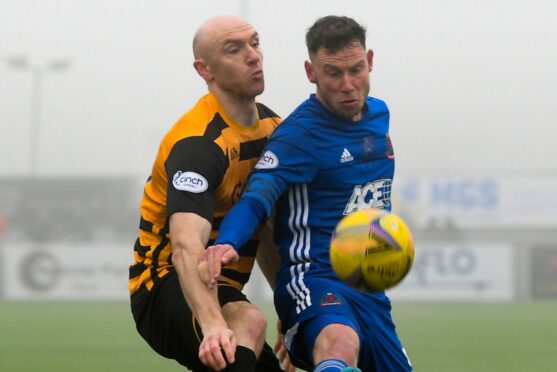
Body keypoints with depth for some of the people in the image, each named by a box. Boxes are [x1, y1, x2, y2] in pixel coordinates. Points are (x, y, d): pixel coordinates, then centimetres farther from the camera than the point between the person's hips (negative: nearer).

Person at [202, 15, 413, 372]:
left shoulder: (379, 114, 11)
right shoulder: (300, 132, -13)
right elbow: (256, 199, -25)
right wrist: (227, 243, -44)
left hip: (370, 289, 9)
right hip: (315, 280, -8)